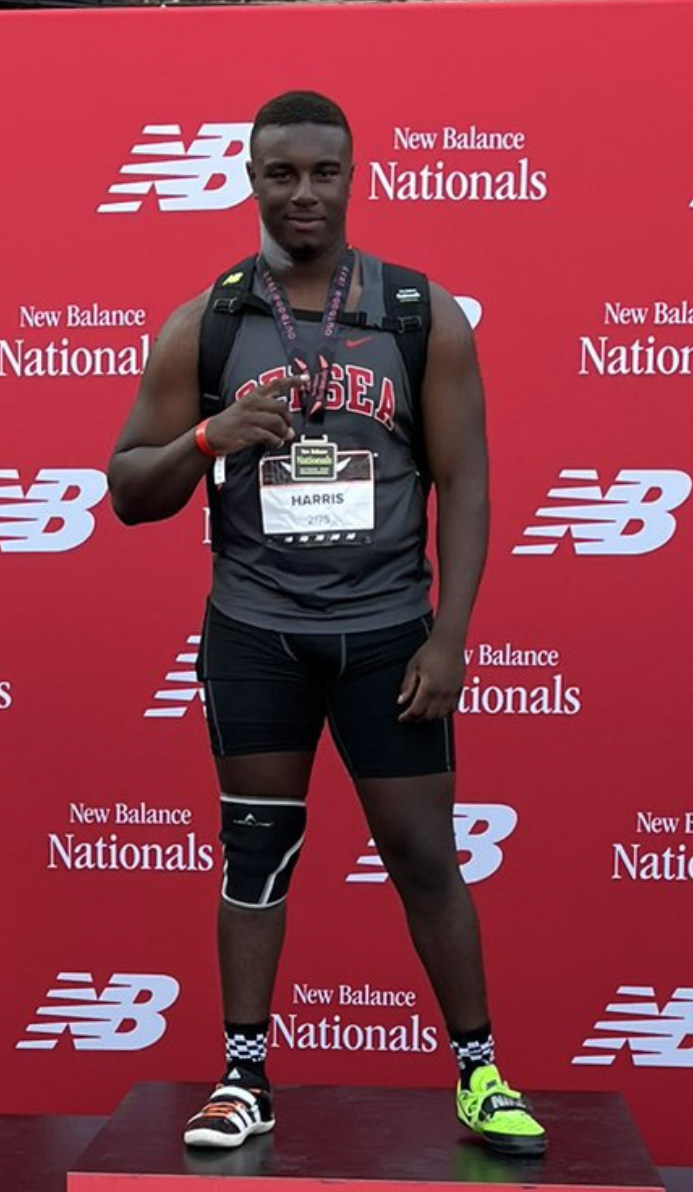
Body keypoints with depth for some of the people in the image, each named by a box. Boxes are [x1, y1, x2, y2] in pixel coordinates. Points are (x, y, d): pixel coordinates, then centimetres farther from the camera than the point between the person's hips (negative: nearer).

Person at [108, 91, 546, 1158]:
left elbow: (463, 483, -2)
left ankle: (480, 1073, 19)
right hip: (254, 632, 1)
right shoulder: (202, 326, 0)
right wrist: (207, 439, -19)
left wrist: (447, 637, -9)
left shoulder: (425, 316, -1)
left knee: (424, 855, 5)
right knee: (257, 850, 9)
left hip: (388, 630, -1)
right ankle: (245, 1075, 21)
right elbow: (129, 491, 2)